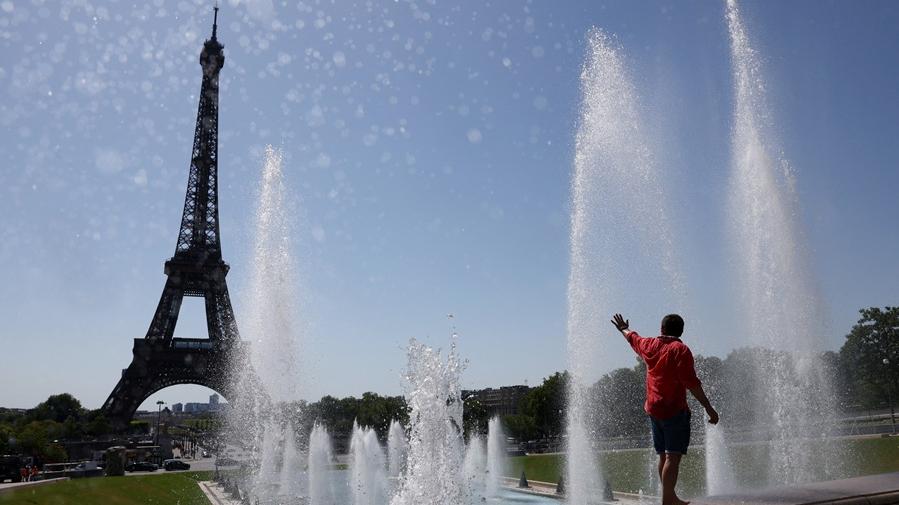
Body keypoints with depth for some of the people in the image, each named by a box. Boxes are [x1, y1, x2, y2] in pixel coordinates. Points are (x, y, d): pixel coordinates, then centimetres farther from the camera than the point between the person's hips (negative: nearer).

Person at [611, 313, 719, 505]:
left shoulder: (649, 345, 8)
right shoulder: (680, 349, -10)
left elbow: (633, 338, 31)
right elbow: (692, 383, -16)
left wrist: (623, 329, 51)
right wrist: (709, 408, -13)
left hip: (653, 408, 7)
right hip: (675, 410, -6)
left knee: (663, 456, 14)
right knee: (673, 456, -9)